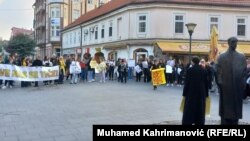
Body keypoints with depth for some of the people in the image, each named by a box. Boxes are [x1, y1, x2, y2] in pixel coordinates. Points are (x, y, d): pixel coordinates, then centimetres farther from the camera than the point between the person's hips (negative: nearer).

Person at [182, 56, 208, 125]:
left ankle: (187, 122, 2)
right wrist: (206, 94, 12)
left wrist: (184, 93, -2)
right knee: (200, 110, 10)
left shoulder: (189, 70, -9)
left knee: (189, 110, 3)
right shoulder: (203, 70, 2)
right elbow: (206, 83, 6)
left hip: (191, 93, -3)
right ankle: (199, 122, 12)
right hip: (201, 93, 3)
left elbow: (186, 82, -8)